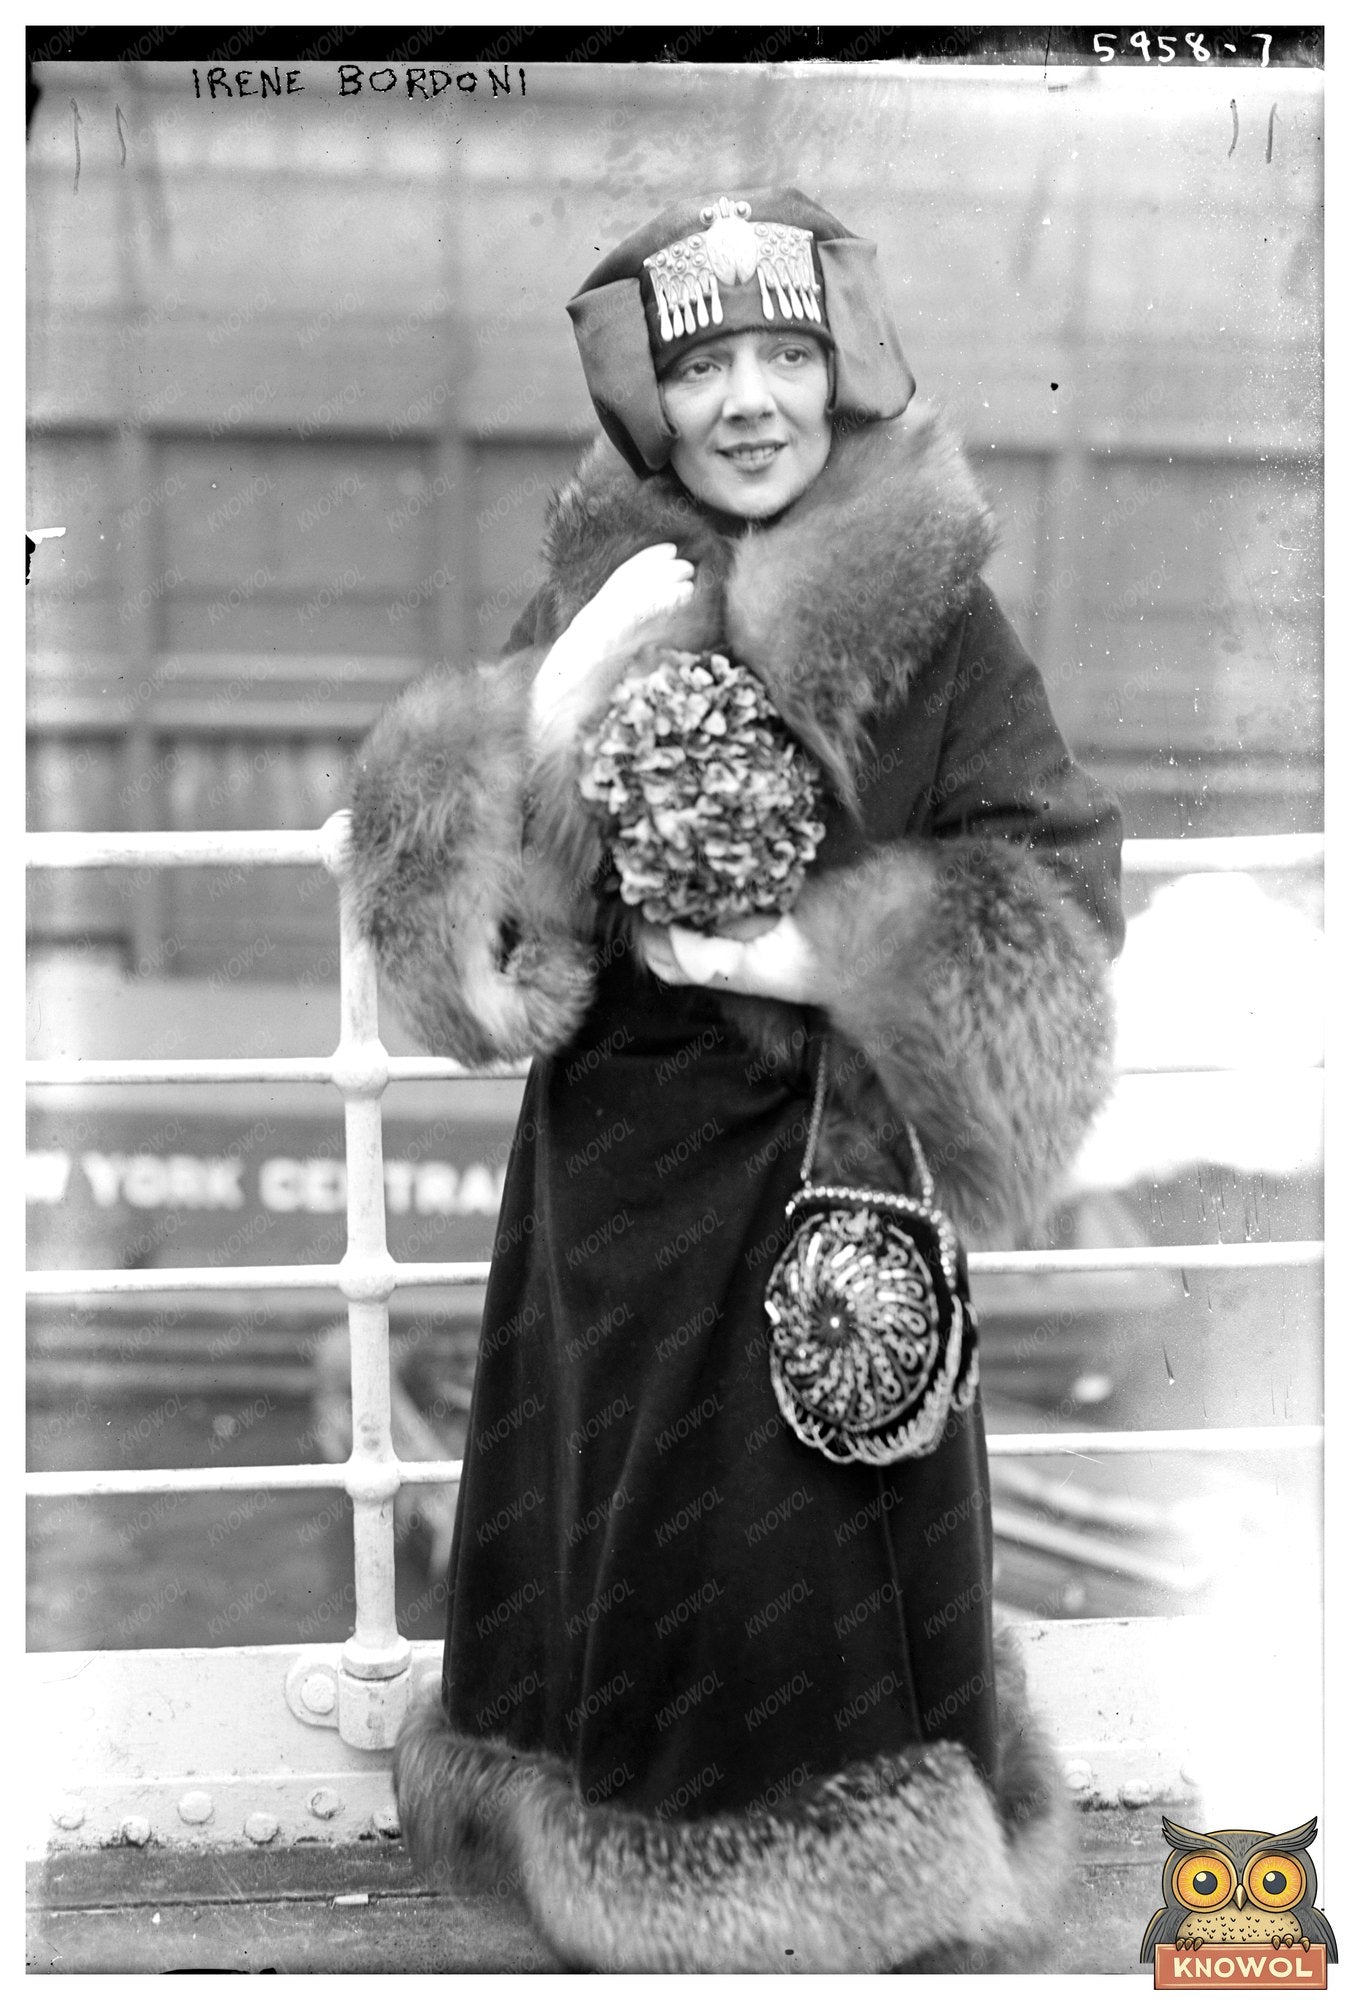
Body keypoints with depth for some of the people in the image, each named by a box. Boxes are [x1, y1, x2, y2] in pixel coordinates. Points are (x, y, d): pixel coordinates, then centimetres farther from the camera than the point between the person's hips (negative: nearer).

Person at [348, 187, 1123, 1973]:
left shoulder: (940, 623, -7)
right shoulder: (592, 602, 0)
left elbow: (1060, 888, -8)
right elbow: (451, 906, -6)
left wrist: (816, 954, -18)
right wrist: (556, 708, -22)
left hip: (849, 1174, -2)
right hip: (626, 1172, 3)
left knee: (845, 1543, 9)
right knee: (631, 1541, 15)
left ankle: (864, 1883, 34)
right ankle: (630, 1894, 38)